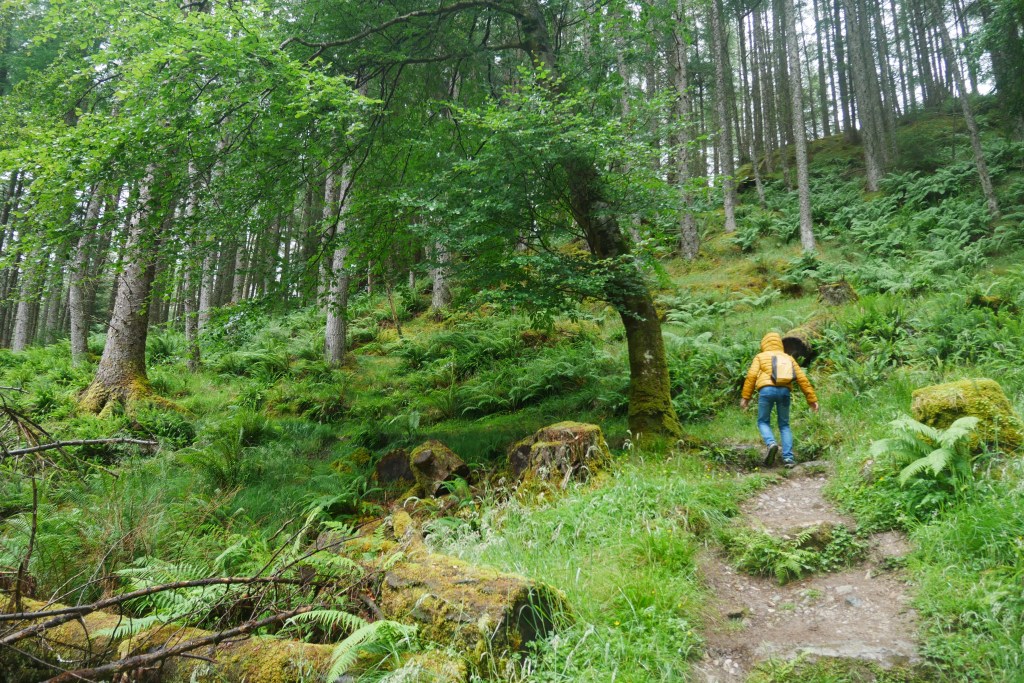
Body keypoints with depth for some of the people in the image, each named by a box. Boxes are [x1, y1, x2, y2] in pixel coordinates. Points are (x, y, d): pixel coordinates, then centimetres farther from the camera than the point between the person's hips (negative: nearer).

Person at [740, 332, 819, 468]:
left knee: (763, 422, 13)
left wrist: (746, 397, 2)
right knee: (784, 425, 15)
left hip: (767, 390, -2)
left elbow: (751, 376, 2)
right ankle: (788, 457, 2)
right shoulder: (789, 358, 24)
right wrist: (812, 399, 16)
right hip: (784, 391, 2)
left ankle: (771, 444, -15)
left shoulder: (760, 357, 17)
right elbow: (802, 379, 16)